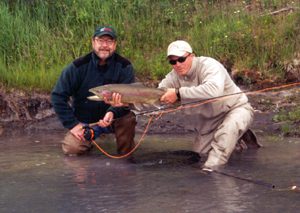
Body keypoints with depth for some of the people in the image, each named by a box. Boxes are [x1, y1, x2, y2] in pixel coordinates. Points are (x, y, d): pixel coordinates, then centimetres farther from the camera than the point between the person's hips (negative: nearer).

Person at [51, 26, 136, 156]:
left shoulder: (124, 66, -11)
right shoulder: (78, 67, -13)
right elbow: (58, 96, -10)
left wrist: (112, 112, -38)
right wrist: (72, 124, -15)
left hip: (112, 118, 0)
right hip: (84, 121, 1)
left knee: (128, 118, -31)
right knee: (72, 148, -23)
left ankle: (126, 152, -4)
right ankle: (91, 135, 12)